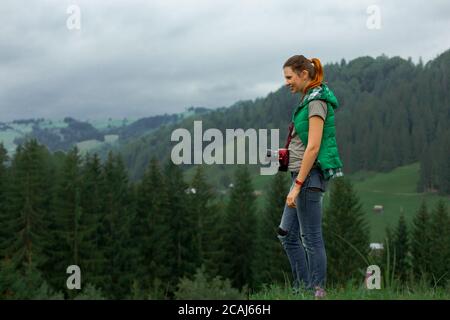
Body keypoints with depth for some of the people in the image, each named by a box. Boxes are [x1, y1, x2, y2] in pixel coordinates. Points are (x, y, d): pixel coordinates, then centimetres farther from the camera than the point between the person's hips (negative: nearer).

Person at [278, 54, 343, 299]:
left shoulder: (317, 101, -14)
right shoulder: (309, 99, 15)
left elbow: (313, 147, -20)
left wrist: (297, 185, -21)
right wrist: (286, 152, 11)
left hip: (310, 174, -10)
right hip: (304, 173, 10)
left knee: (312, 238, -3)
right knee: (287, 233, 14)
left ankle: (318, 292, 6)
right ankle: (302, 287, 21)